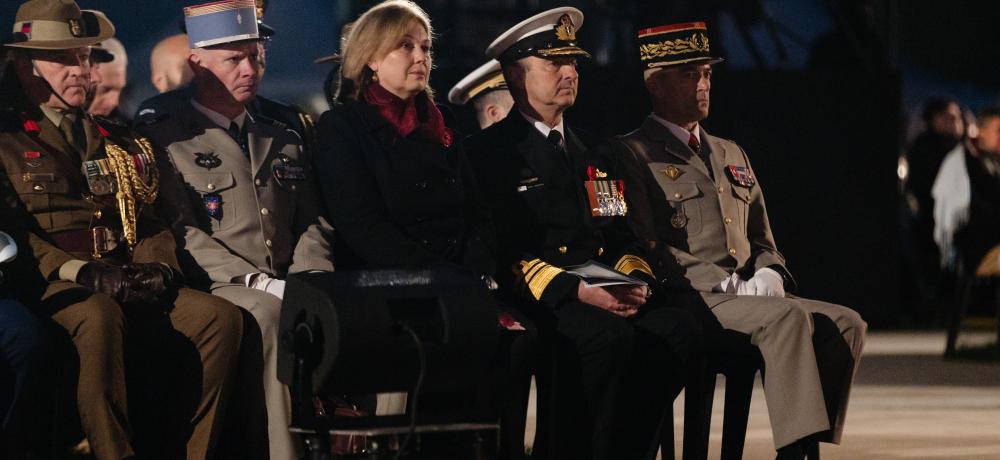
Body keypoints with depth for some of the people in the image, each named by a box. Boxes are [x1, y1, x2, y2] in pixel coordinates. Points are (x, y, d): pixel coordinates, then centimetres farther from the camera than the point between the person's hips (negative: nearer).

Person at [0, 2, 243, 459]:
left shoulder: (115, 143, 26)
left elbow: (149, 222, 22)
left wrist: (159, 266, -1)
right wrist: (84, 273, -16)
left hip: (129, 285, 5)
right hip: (54, 290, -5)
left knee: (221, 316, -21)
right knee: (100, 317, -40)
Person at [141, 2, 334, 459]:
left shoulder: (285, 141, 25)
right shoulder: (167, 142, 6)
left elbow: (312, 224, 19)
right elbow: (186, 234, -5)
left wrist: (307, 280, -4)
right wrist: (258, 283, -17)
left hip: (286, 289, 5)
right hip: (219, 291, -5)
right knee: (269, 312, -38)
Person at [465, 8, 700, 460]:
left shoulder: (589, 151, 24)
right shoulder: (488, 151, 1)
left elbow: (622, 236, 22)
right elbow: (500, 252, -8)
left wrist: (636, 282, -3)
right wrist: (579, 292, -19)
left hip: (606, 292, 6)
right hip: (536, 301, -6)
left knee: (678, 328, -23)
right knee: (610, 336, -35)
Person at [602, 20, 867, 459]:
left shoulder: (732, 155, 26)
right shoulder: (630, 155, 1)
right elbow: (646, 247, -9)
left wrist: (766, 278, 0)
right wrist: (727, 285, -16)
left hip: (747, 296, 7)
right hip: (686, 303, -7)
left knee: (846, 323, -16)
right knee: (789, 317, -32)